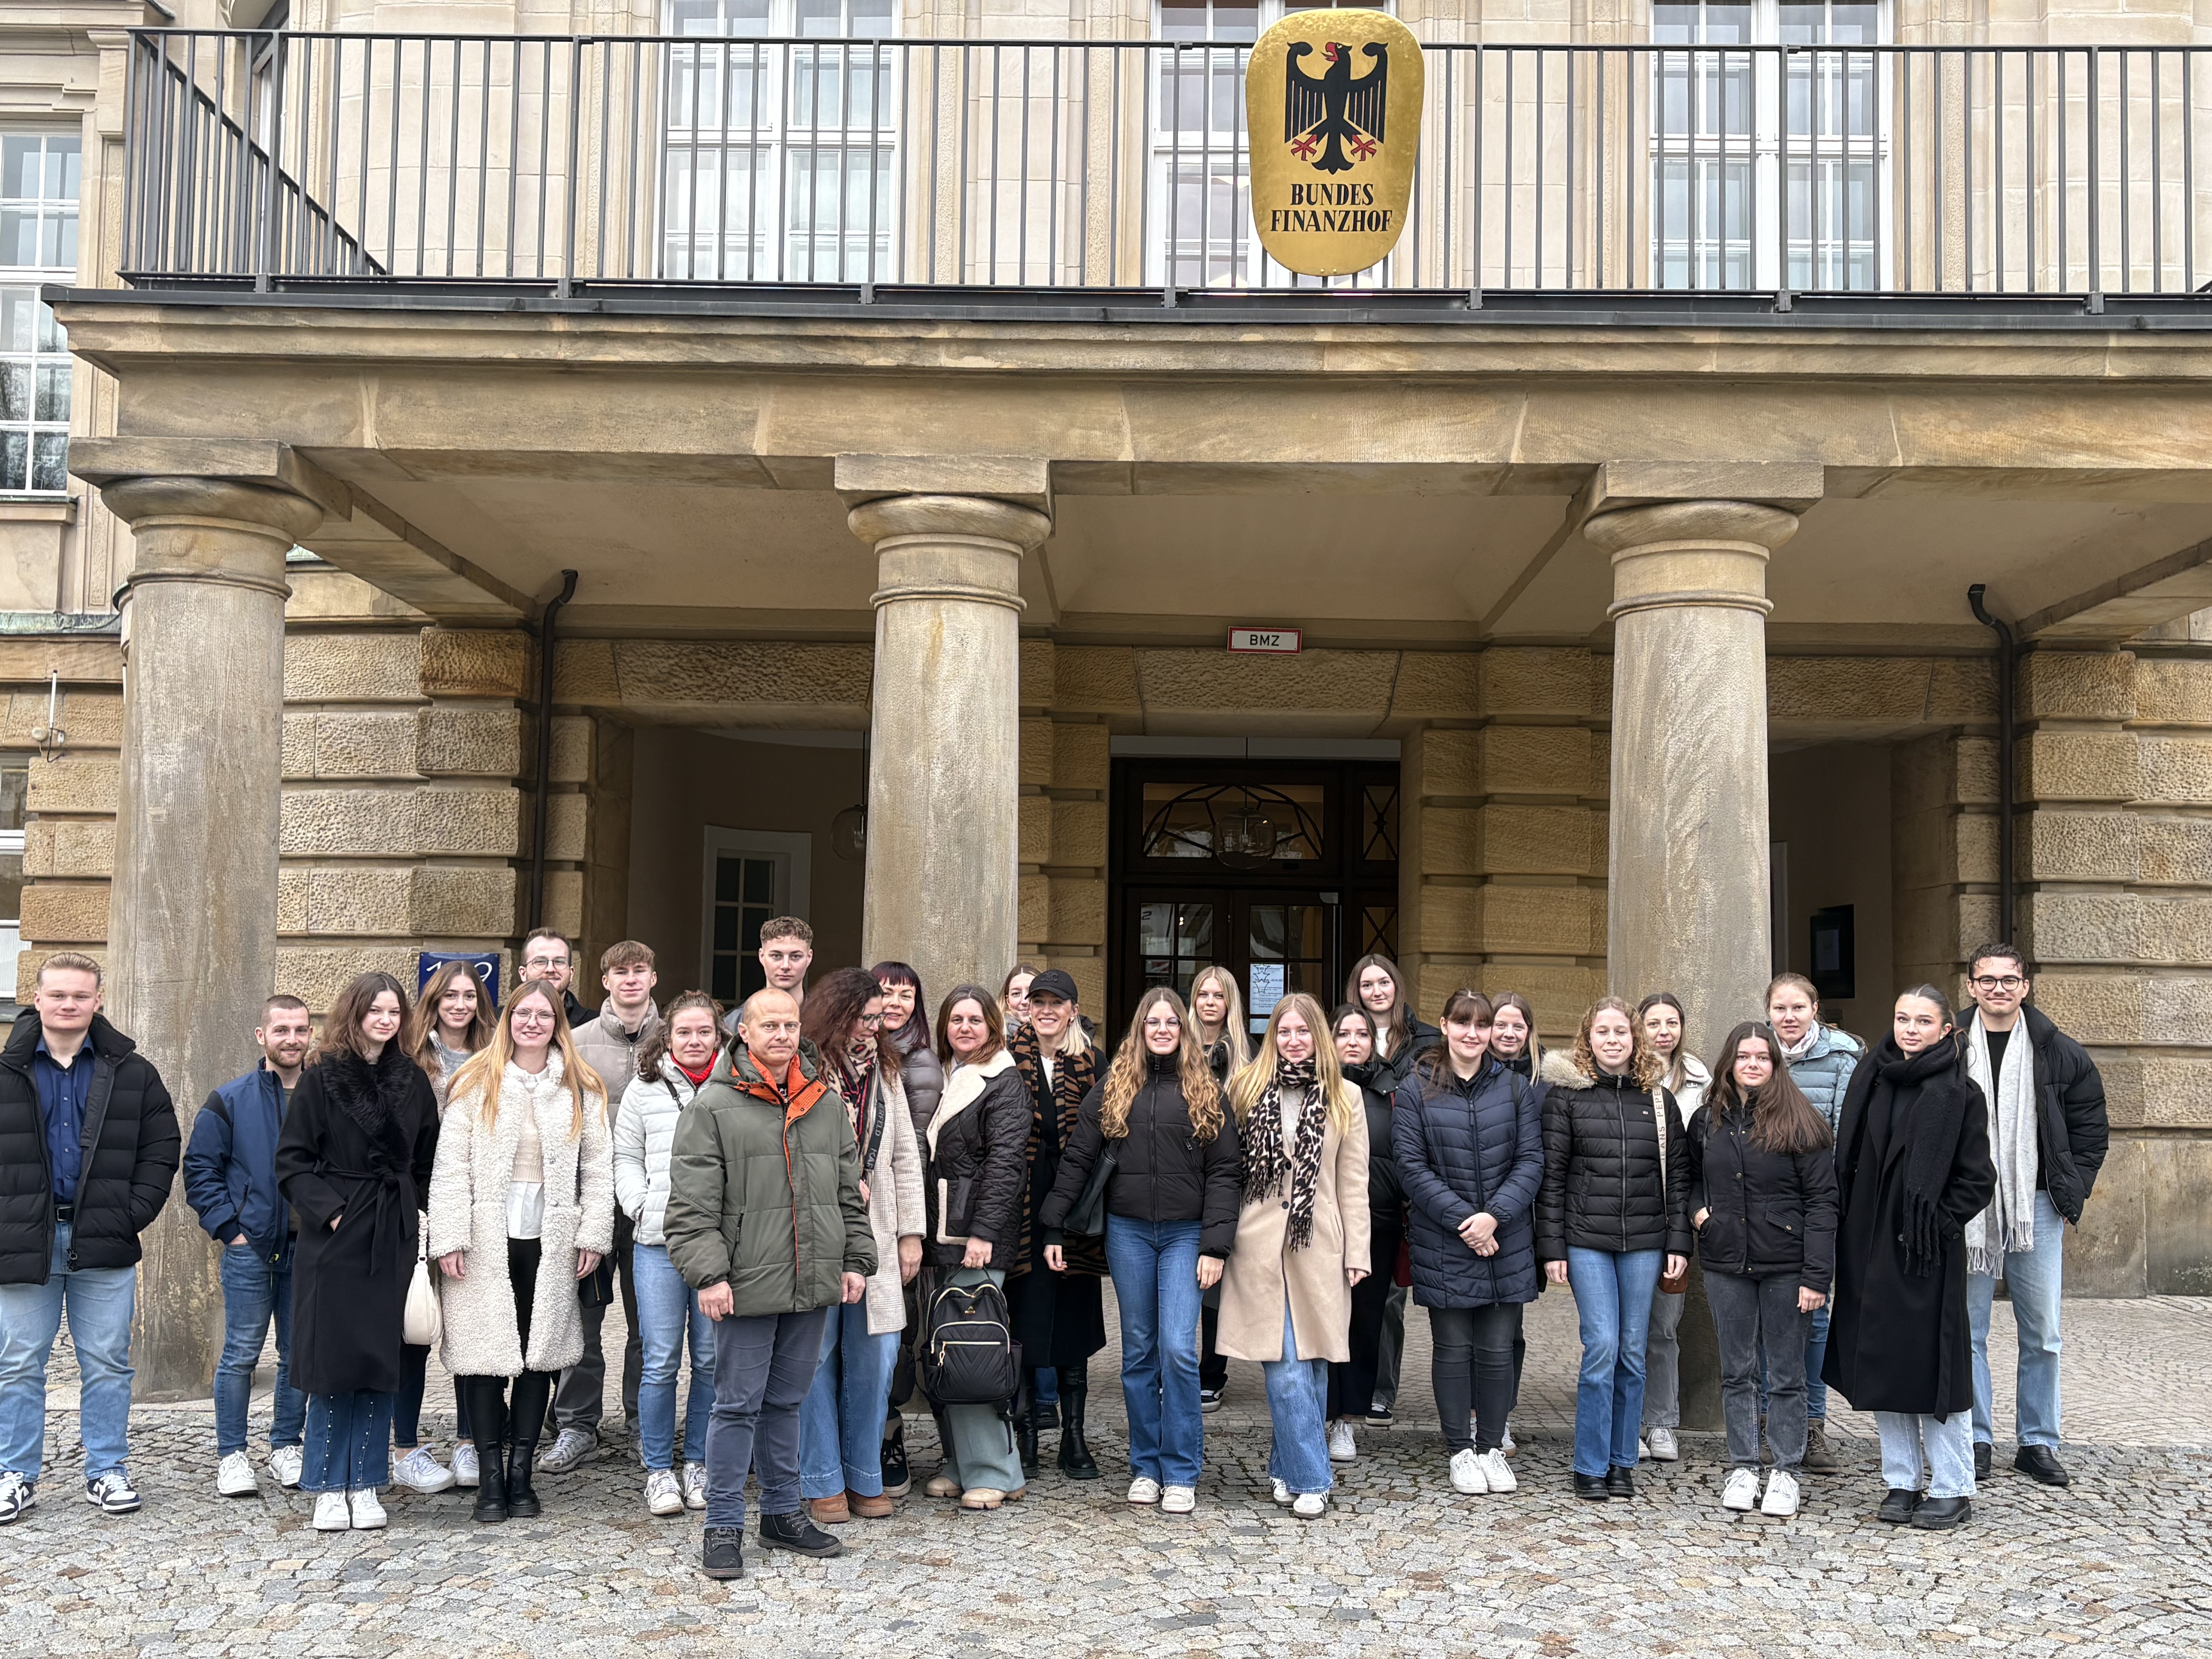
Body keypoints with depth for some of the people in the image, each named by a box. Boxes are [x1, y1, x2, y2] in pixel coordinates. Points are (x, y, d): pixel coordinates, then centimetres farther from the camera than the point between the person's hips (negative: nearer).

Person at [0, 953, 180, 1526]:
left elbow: (162, 1147, 6)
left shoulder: (132, 1073, 5)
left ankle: (108, 1471, 16)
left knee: (107, 1364, 6)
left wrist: (134, 1214, -4)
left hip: (103, 1243, 0)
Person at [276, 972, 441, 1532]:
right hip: (334, 1240, -3)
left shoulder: (413, 1081, 9)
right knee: (333, 1363, -1)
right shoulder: (322, 1078, -2)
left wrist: (408, 1210, 5)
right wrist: (329, 1210, -13)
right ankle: (330, 1488, 9)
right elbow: (292, 1161, -4)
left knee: (381, 1363, 5)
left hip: (392, 1241, 3)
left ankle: (366, 1486, 14)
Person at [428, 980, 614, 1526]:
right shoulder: (475, 1085, 1)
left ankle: (522, 1472, 15)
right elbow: (451, 1167, -2)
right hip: (486, 1239, -2)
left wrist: (594, 1234, 0)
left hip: (550, 1241, 2)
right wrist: (449, 1239, -9)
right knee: (486, 1355, -2)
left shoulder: (581, 1090, 7)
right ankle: (491, 1477, 7)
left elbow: (597, 1167, 7)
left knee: (540, 1355, 6)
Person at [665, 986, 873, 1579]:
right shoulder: (714, 1106, -6)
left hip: (813, 1284, 5)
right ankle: (723, 1528, 11)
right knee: (738, 1404, 1)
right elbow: (692, 1204, -9)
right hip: (747, 1284, -5)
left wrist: (856, 1259, 11)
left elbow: (850, 1191, 17)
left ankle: (783, 1514, 27)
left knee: (786, 1401, 15)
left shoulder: (827, 1102, 10)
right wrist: (709, 1273, -16)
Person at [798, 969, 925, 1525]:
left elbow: (905, 1156, 15)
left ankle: (864, 1478, 17)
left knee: (874, 1355, 5)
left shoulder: (885, 1072, 15)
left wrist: (911, 1232, 11)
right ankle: (822, 1483, 13)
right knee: (816, 1355, 2)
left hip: (873, 1236, 5)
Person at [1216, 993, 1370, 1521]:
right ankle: (1310, 1479, 0)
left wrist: (1357, 1253, 2)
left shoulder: (1345, 1097, 8)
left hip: (1319, 1245, 1)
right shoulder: (1246, 1090, 7)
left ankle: (1287, 1467, 20)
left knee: (1311, 1362, 5)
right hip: (1262, 1244, -1)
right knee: (1284, 1367, -6)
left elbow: (1353, 1183, 7)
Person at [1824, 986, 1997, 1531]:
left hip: (1928, 1255, -5)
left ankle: (1953, 1490, 11)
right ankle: (1901, 1482, 20)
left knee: (1933, 1363, -1)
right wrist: (1851, 1231, 4)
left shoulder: (1959, 1094, -5)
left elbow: (1978, 1179, -5)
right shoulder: (1869, 1081, 8)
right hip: (1870, 1247, 5)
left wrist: (1937, 1223, -12)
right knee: (1880, 1364, 9)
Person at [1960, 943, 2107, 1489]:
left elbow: (2091, 1129, 11)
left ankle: (2039, 1443, 18)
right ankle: (1976, 1441, 13)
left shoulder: (2060, 1054, 4)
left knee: (2042, 1335, 6)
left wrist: (2071, 1197, 3)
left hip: (2036, 1208, 1)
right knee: (1968, 1331, 3)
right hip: (1967, 1212, -1)